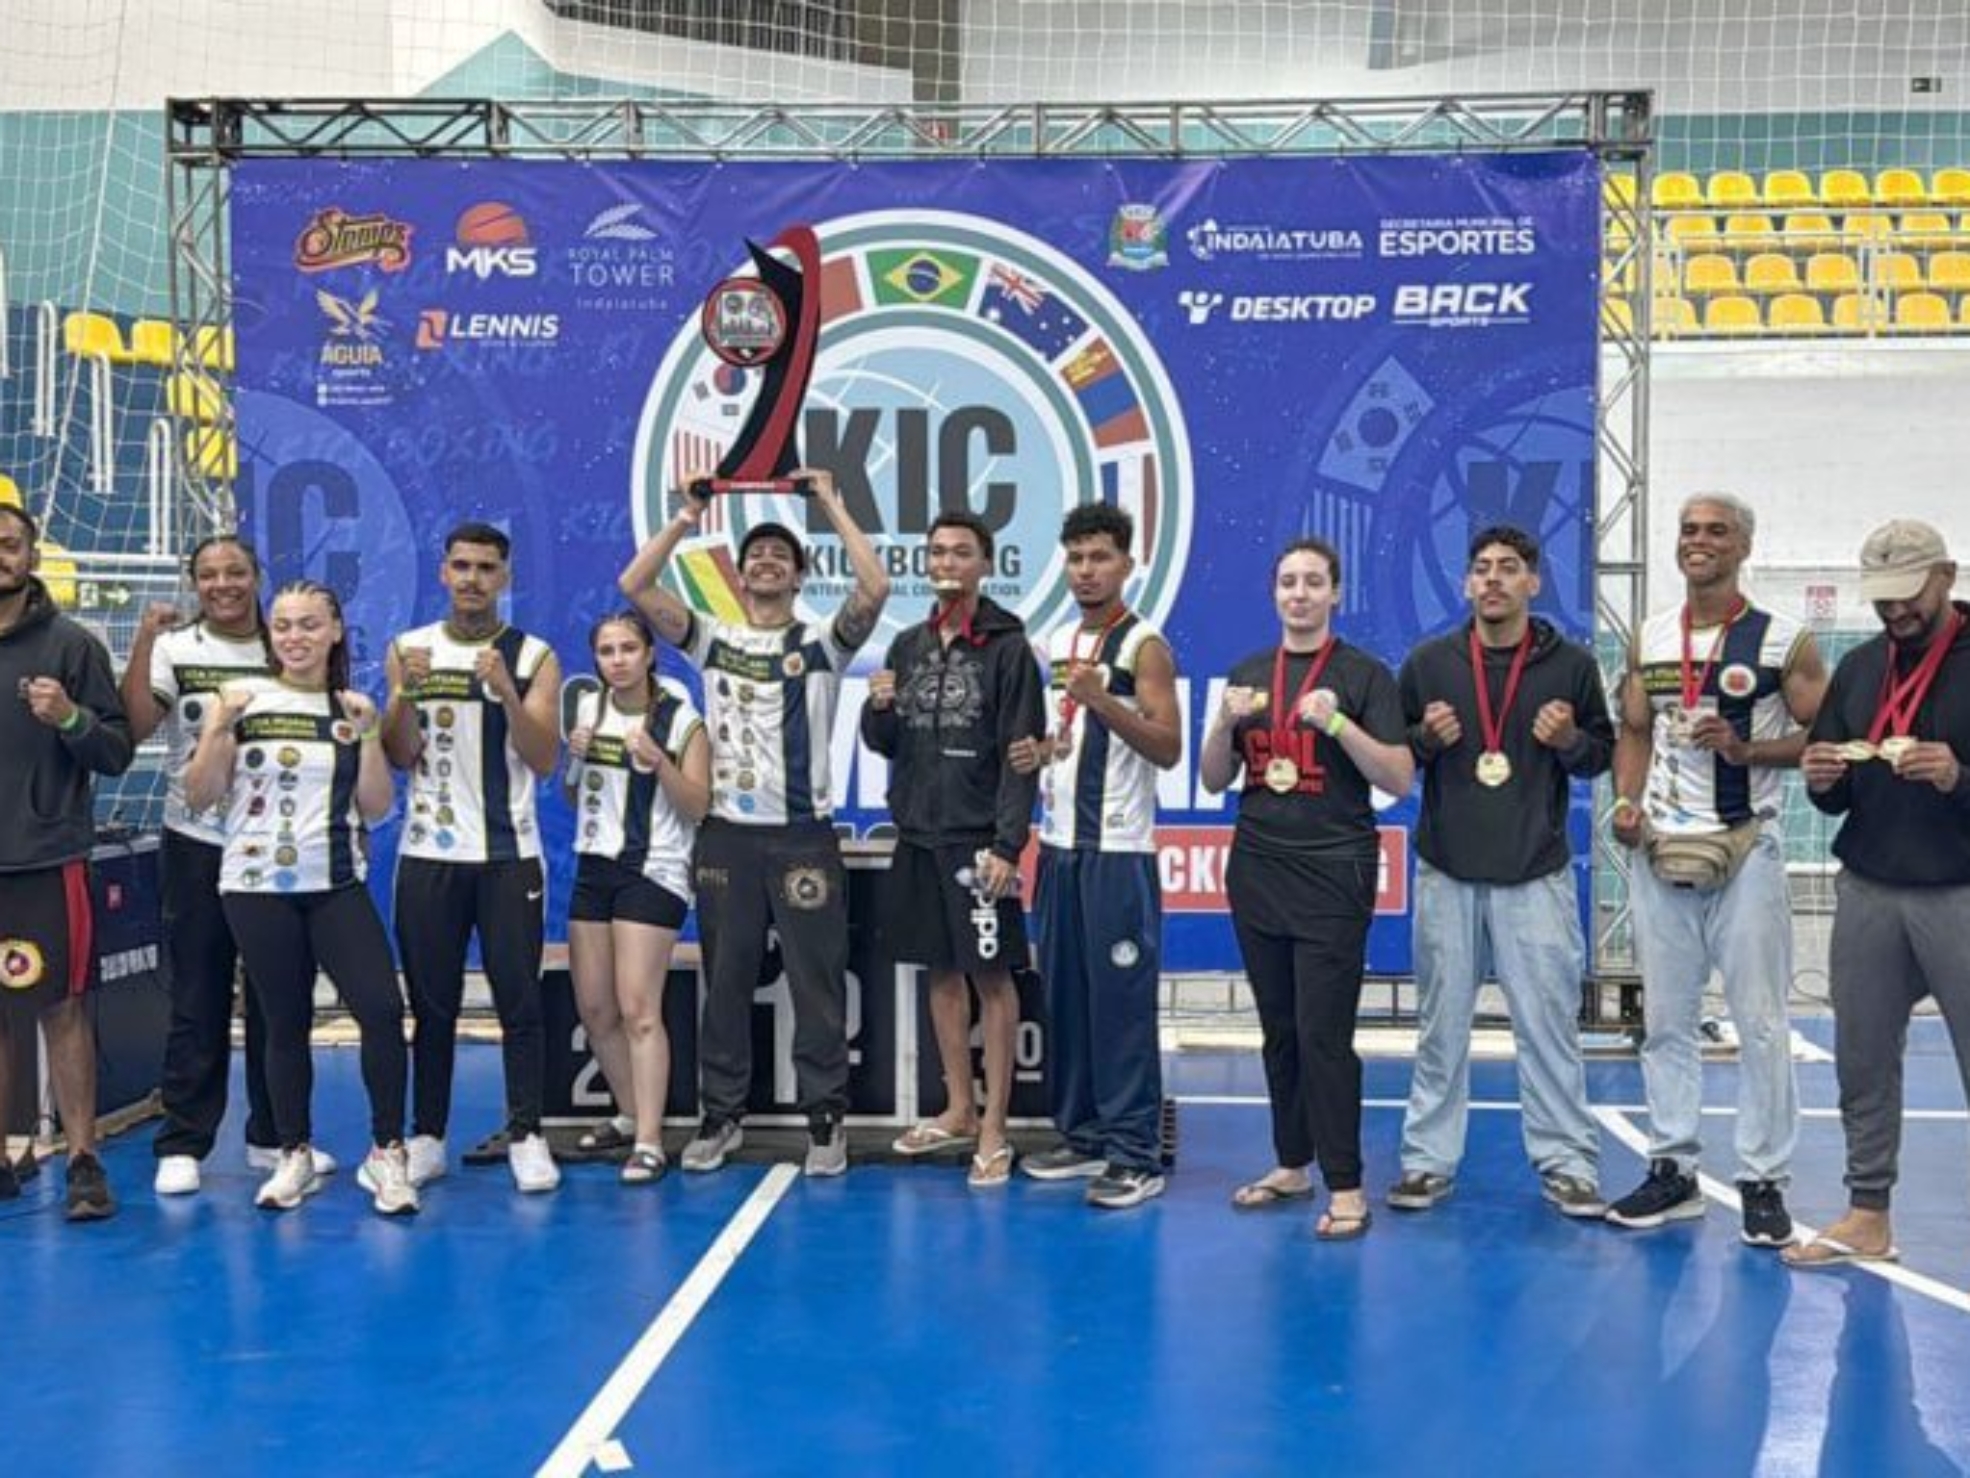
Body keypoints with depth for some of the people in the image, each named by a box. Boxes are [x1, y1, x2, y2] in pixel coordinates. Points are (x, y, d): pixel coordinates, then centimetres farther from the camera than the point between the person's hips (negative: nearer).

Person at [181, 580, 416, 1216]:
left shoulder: (352, 708, 7)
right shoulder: (242, 699, 2)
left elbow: (377, 807, 3)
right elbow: (199, 797, -1)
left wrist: (368, 734, -7)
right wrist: (221, 727, -13)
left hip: (337, 885, 1)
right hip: (257, 888, -1)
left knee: (382, 1008, -13)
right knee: (285, 1023, 7)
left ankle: (387, 1153, -1)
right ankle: (295, 1157, 23)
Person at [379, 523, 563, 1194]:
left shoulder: (533, 656, 1)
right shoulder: (407, 650, 7)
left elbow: (544, 760, -9)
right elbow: (400, 755, 0)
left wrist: (507, 692, -22)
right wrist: (407, 693, -16)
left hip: (509, 855, -1)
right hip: (427, 854, 2)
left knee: (519, 1001, 0)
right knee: (432, 1005, 8)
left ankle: (526, 1137, 7)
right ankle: (426, 1138, 16)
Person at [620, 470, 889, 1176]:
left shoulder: (822, 641, 3)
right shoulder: (712, 639, 9)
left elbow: (875, 589, -15)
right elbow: (634, 586, -1)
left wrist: (831, 506, -11)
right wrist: (687, 517, -3)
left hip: (804, 836, -2)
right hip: (726, 836, 2)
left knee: (817, 983, 2)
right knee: (725, 982, 9)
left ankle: (825, 1119, 11)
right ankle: (721, 1116, 20)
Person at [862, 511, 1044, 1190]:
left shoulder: (1008, 646, -6)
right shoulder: (908, 644, 11)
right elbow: (884, 744, 16)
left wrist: (1007, 844, -17)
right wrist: (878, 709, -6)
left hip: (979, 839, -6)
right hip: (918, 834, 6)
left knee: (992, 977, -1)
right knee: (942, 972, 14)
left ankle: (994, 1129, 5)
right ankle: (958, 1111, 26)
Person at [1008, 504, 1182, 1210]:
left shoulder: (1144, 646, -7)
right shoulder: (1055, 641, 14)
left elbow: (1168, 748, -16)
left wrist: (1102, 699, -27)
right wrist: (1039, 749, 5)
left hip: (1118, 852, -7)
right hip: (1059, 843, 7)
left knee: (1121, 1001, -6)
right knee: (1063, 994, 11)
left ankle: (1136, 1155, 0)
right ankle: (1082, 1135, 21)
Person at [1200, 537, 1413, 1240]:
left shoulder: (1364, 675, -2)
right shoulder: (1248, 674, 12)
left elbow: (1400, 779, -7)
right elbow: (1214, 780, 12)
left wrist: (1338, 723, -20)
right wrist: (1225, 721, -7)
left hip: (1333, 873, -5)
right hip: (1258, 870, 5)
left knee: (1324, 1034, -8)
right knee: (1278, 1030, 11)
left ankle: (1345, 1188, -1)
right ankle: (1292, 1165, 22)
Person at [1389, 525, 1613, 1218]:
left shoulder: (1571, 664, 2)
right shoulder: (1428, 662, 4)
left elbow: (1603, 753, 10)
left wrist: (1571, 740, -11)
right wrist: (1425, 738, -10)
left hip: (1537, 874, -1)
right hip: (1447, 873, 1)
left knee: (1549, 1023, 1)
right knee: (1441, 1025, 8)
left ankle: (1567, 1163, 12)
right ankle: (1428, 1161, 17)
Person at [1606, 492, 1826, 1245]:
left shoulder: (1783, 640, -3)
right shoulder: (1649, 639, 9)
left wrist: (1745, 749, -18)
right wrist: (1626, 802, -2)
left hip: (1744, 851, -4)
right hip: (1658, 851, 4)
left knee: (1759, 1020, -1)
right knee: (1665, 1018, 9)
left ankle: (1763, 1180, 8)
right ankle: (1672, 1170, 18)